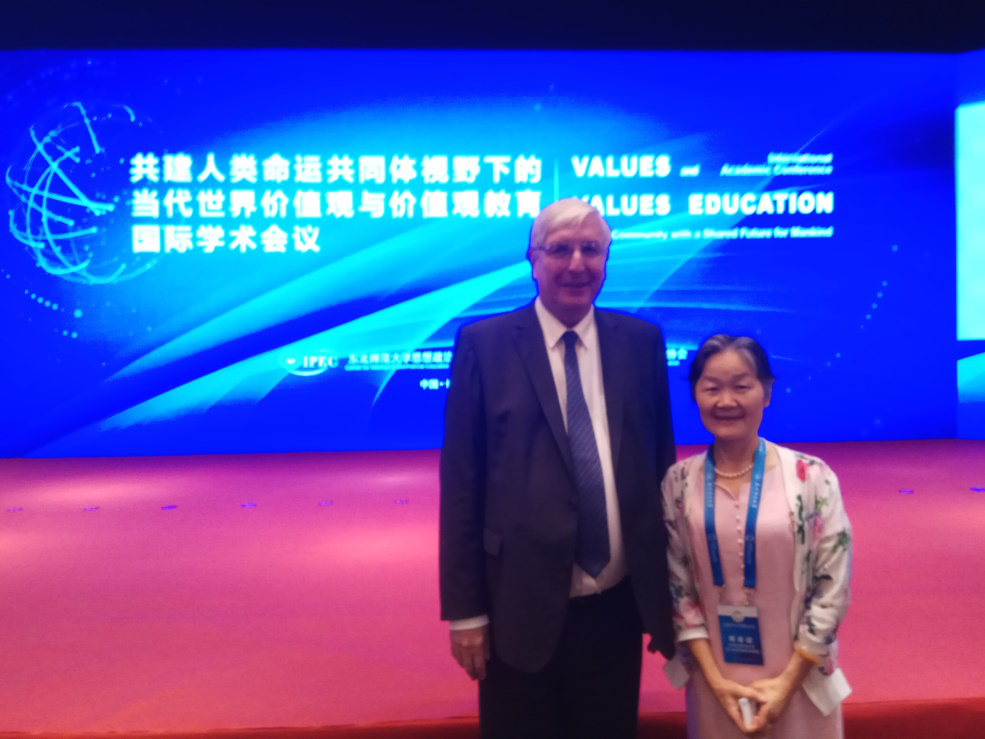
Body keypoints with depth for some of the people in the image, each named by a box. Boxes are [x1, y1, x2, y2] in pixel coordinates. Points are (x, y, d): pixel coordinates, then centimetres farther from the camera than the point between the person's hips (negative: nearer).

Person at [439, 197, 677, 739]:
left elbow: (660, 462, 7)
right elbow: (461, 482, -6)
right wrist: (465, 608, -7)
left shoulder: (641, 341, 2)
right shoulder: (483, 344, -6)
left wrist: (668, 591, 9)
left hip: (619, 603, 3)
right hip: (521, 605, -2)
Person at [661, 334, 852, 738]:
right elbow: (679, 588, -2)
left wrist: (788, 682, -8)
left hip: (797, 676, -1)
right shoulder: (678, 483, -7)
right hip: (715, 683, 1)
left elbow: (832, 588, -8)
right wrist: (715, 679, -7)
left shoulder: (812, 478, -11)